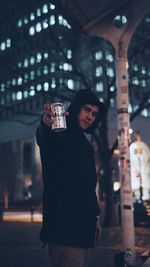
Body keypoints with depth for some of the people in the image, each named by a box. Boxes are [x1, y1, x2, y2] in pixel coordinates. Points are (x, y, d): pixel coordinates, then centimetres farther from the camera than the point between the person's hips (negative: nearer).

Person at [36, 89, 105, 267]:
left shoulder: (84, 143, 21)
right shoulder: (58, 135, -5)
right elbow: (43, 138, -32)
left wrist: (94, 218, 22)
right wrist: (45, 125, -55)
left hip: (82, 226, 9)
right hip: (63, 224, -9)